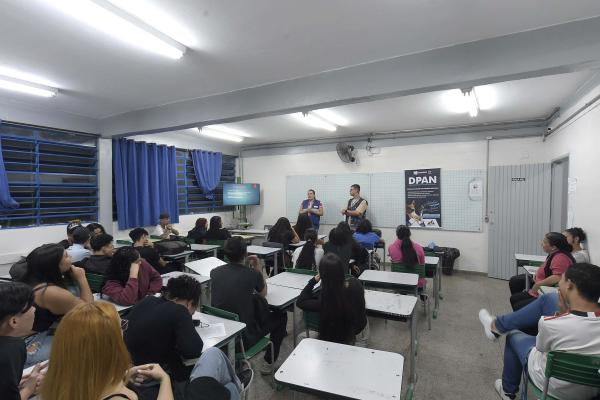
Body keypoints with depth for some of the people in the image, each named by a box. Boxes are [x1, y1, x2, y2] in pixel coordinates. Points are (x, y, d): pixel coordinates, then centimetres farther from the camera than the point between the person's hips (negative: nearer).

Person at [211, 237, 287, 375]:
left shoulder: (214, 272, -7)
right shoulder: (252, 274, -18)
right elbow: (263, 294, 4)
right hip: (244, 338, -5)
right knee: (281, 316, 17)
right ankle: (268, 362, 23)